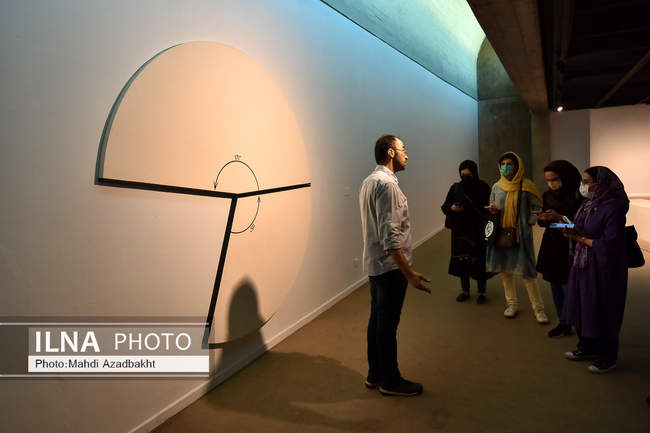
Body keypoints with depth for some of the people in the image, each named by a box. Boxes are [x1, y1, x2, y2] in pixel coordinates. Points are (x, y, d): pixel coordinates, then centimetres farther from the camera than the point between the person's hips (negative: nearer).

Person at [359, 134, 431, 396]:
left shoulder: (370, 181, 12)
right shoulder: (386, 184, -20)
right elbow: (390, 235, -26)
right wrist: (409, 273, -25)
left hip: (375, 263, 10)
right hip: (390, 266, -10)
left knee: (377, 319, 17)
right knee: (388, 323, 3)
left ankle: (375, 374, 30)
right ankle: (390, 381, 18)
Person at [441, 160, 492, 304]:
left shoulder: (483, 188, -3)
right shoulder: (455, 188, 4)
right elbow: (444, 207, 8)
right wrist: (452, 208, -13)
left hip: (478, 231, -2)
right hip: (460, 231, 3)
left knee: (479, 260, 0)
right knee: (461, 259, 8)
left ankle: (481, 292, 17)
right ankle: (465, 290, 24)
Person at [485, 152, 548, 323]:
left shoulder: (526, 186, -4)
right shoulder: (496, 187, 7)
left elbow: (536, 207, 2)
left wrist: (528, 223, -10)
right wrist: (493, 211, -4)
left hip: (521, 234, -4)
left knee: (527, 272, -6)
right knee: (505, 270, 9)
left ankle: (538, 307, 8)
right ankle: (512, 303, 25)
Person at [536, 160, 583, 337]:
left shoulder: (577, 196, -12)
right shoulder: (548, 195, 7)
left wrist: (560, 217, -21)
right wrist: (542, 219, -8)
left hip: (569, 248, -6)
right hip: (551, 245, 6)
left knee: (567, 287, -6)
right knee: (555, 286, 11)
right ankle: (563, 323, 23)